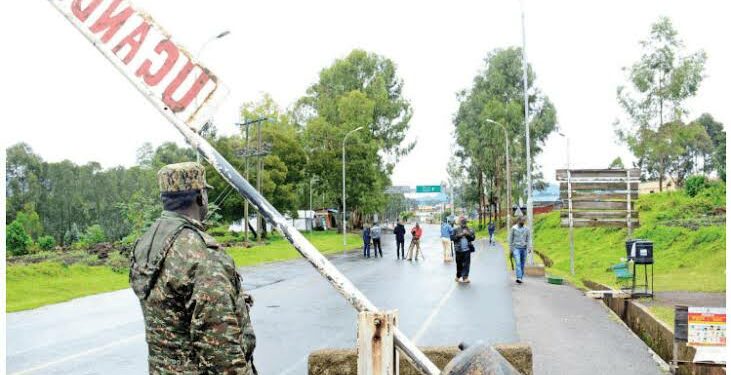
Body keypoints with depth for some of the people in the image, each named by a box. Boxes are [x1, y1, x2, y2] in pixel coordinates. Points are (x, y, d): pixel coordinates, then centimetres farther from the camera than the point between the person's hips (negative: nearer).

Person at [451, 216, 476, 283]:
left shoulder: (470, 230, 8)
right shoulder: (456, 230, 5)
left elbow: (473, 238, 2)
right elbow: (452, 238, -4)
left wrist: (468, 234, -15)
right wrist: (459, 235, -15)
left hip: (467, 250, 0)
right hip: (458, 250, 0)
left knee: (466, 264, -8)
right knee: (459, 264, 7)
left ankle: (465, 277, -10)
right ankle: (458, 276, 22)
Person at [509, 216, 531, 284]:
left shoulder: (526, 229, 5)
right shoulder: (514, 228, 1)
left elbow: (528, 239, 7)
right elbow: (511, 239, 5)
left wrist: (528, 248, -5)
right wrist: (511, 249, 3)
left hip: (524, 248, 2)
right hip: (516, 248, -2)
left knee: (522, 264, 5)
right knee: (518, 263, -17)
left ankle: (520, 278, 15)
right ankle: (518, 278, -25)